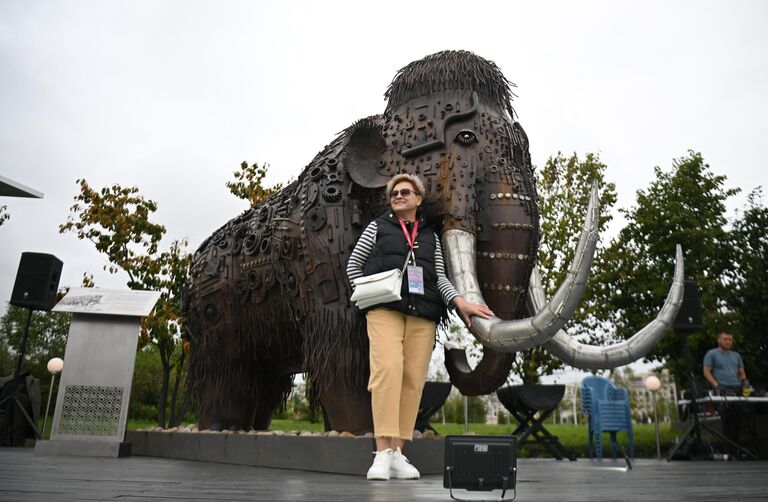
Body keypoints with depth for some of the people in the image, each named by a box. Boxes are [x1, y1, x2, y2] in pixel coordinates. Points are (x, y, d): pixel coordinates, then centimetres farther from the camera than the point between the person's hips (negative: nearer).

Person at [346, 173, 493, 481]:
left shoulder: (431, 236, 24)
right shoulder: (378, 227, 18)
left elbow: (440, 277, 17)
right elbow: (353, 265, 19)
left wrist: (459, 301, 0)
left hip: (423, 314, 3)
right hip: (385, 308, -2)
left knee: (413, 380, -5)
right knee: (388, 368, -22)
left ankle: (397, 454, 1)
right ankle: (383, 451, -21)